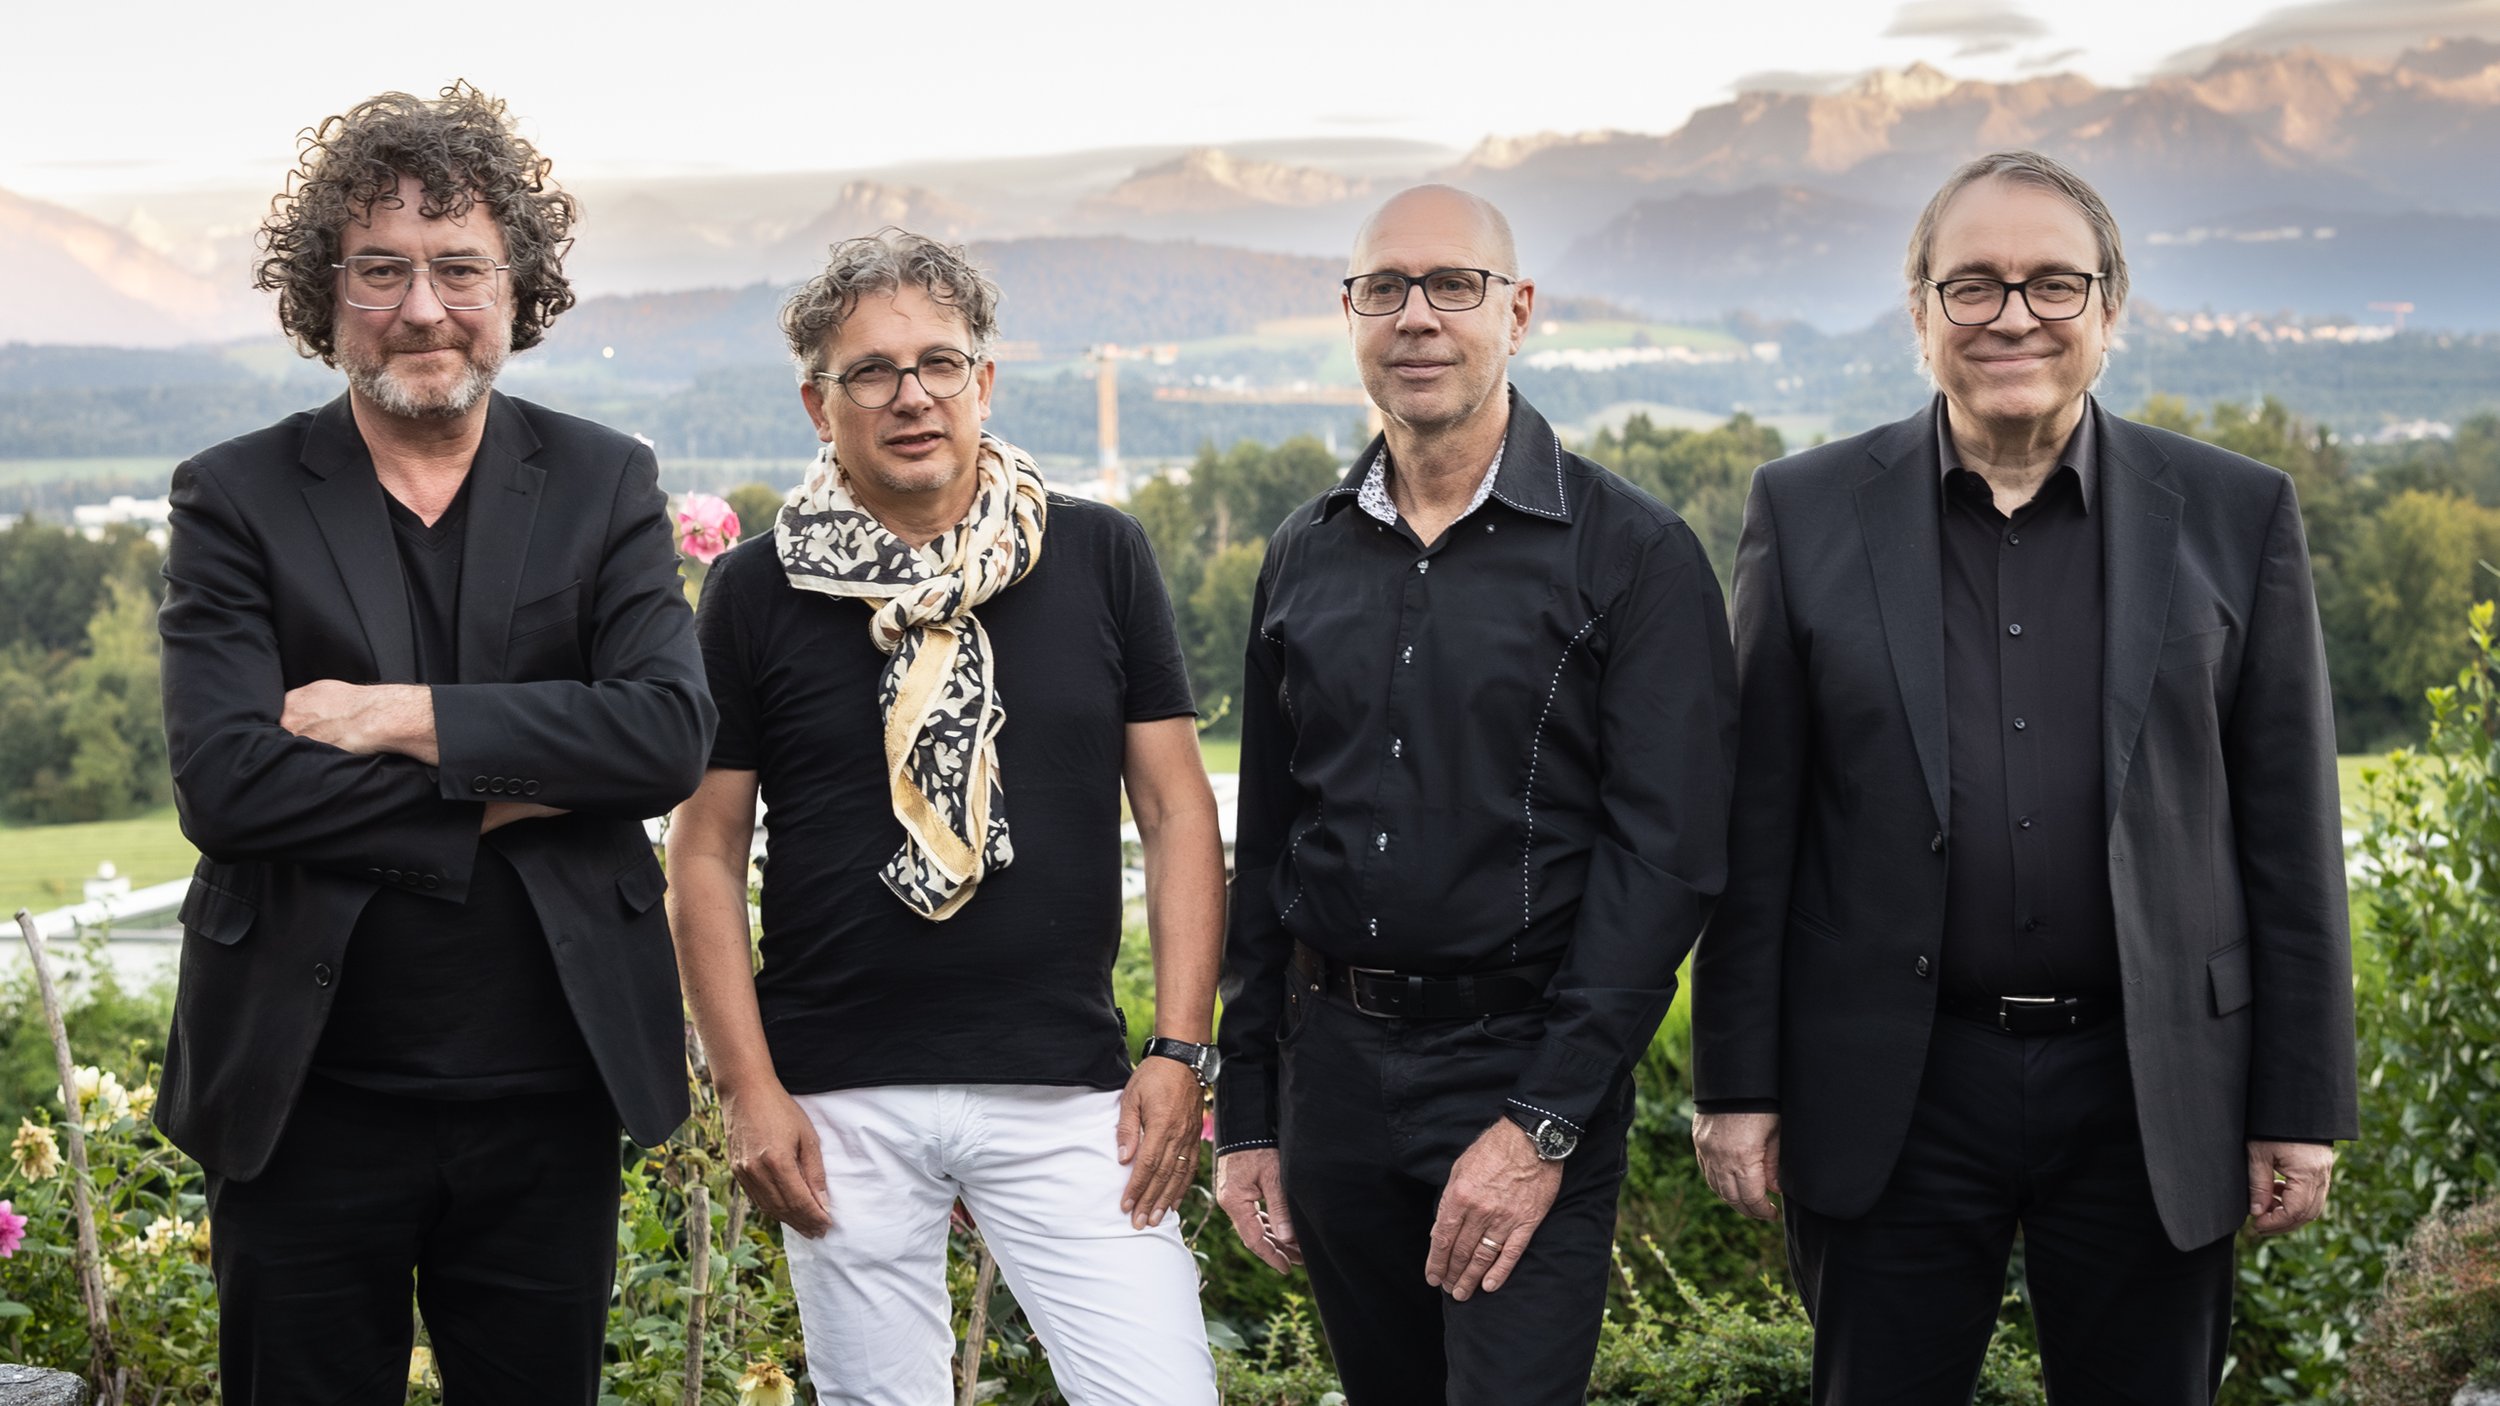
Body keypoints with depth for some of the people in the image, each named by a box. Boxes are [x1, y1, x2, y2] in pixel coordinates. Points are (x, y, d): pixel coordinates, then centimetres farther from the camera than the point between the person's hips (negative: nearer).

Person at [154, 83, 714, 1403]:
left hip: (548, 1097, 1)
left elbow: (669, 731, -11)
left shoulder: (604, 484, 3)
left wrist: (409, 716, -16)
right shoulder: (235, 498, -1)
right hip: (307, 1098, -1)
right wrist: (505, 789, -14)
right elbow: (223, 783, -13)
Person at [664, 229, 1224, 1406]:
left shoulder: (1100, 557, 3)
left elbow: (1177, 811, 4)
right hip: (840, 1099, 0)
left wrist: (1180, 1049, -3)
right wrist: (749, 1089, -3)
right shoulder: (760, 590, 2)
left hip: (1066, 1088, 0)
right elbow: (707, 854, 4)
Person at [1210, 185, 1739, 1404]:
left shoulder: (1634, 556, -6)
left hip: (1526, 1073, -4)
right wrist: (1246, 1113, 10)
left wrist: (1545, 1121, -16)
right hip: (1333, 1064, 5)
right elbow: (1265, 846, 13)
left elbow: (1665, 857, -11)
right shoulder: (1303, 558, 9)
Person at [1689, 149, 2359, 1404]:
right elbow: (1754, 826, 1)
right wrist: (1737, 1086, -1)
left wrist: (2300, 1110, 1)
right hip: (1890, 1098, 0)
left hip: (2150, 1098, 1)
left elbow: (2289, 835, 3)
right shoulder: (1808, 513, 1)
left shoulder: (2236, 517, 2)